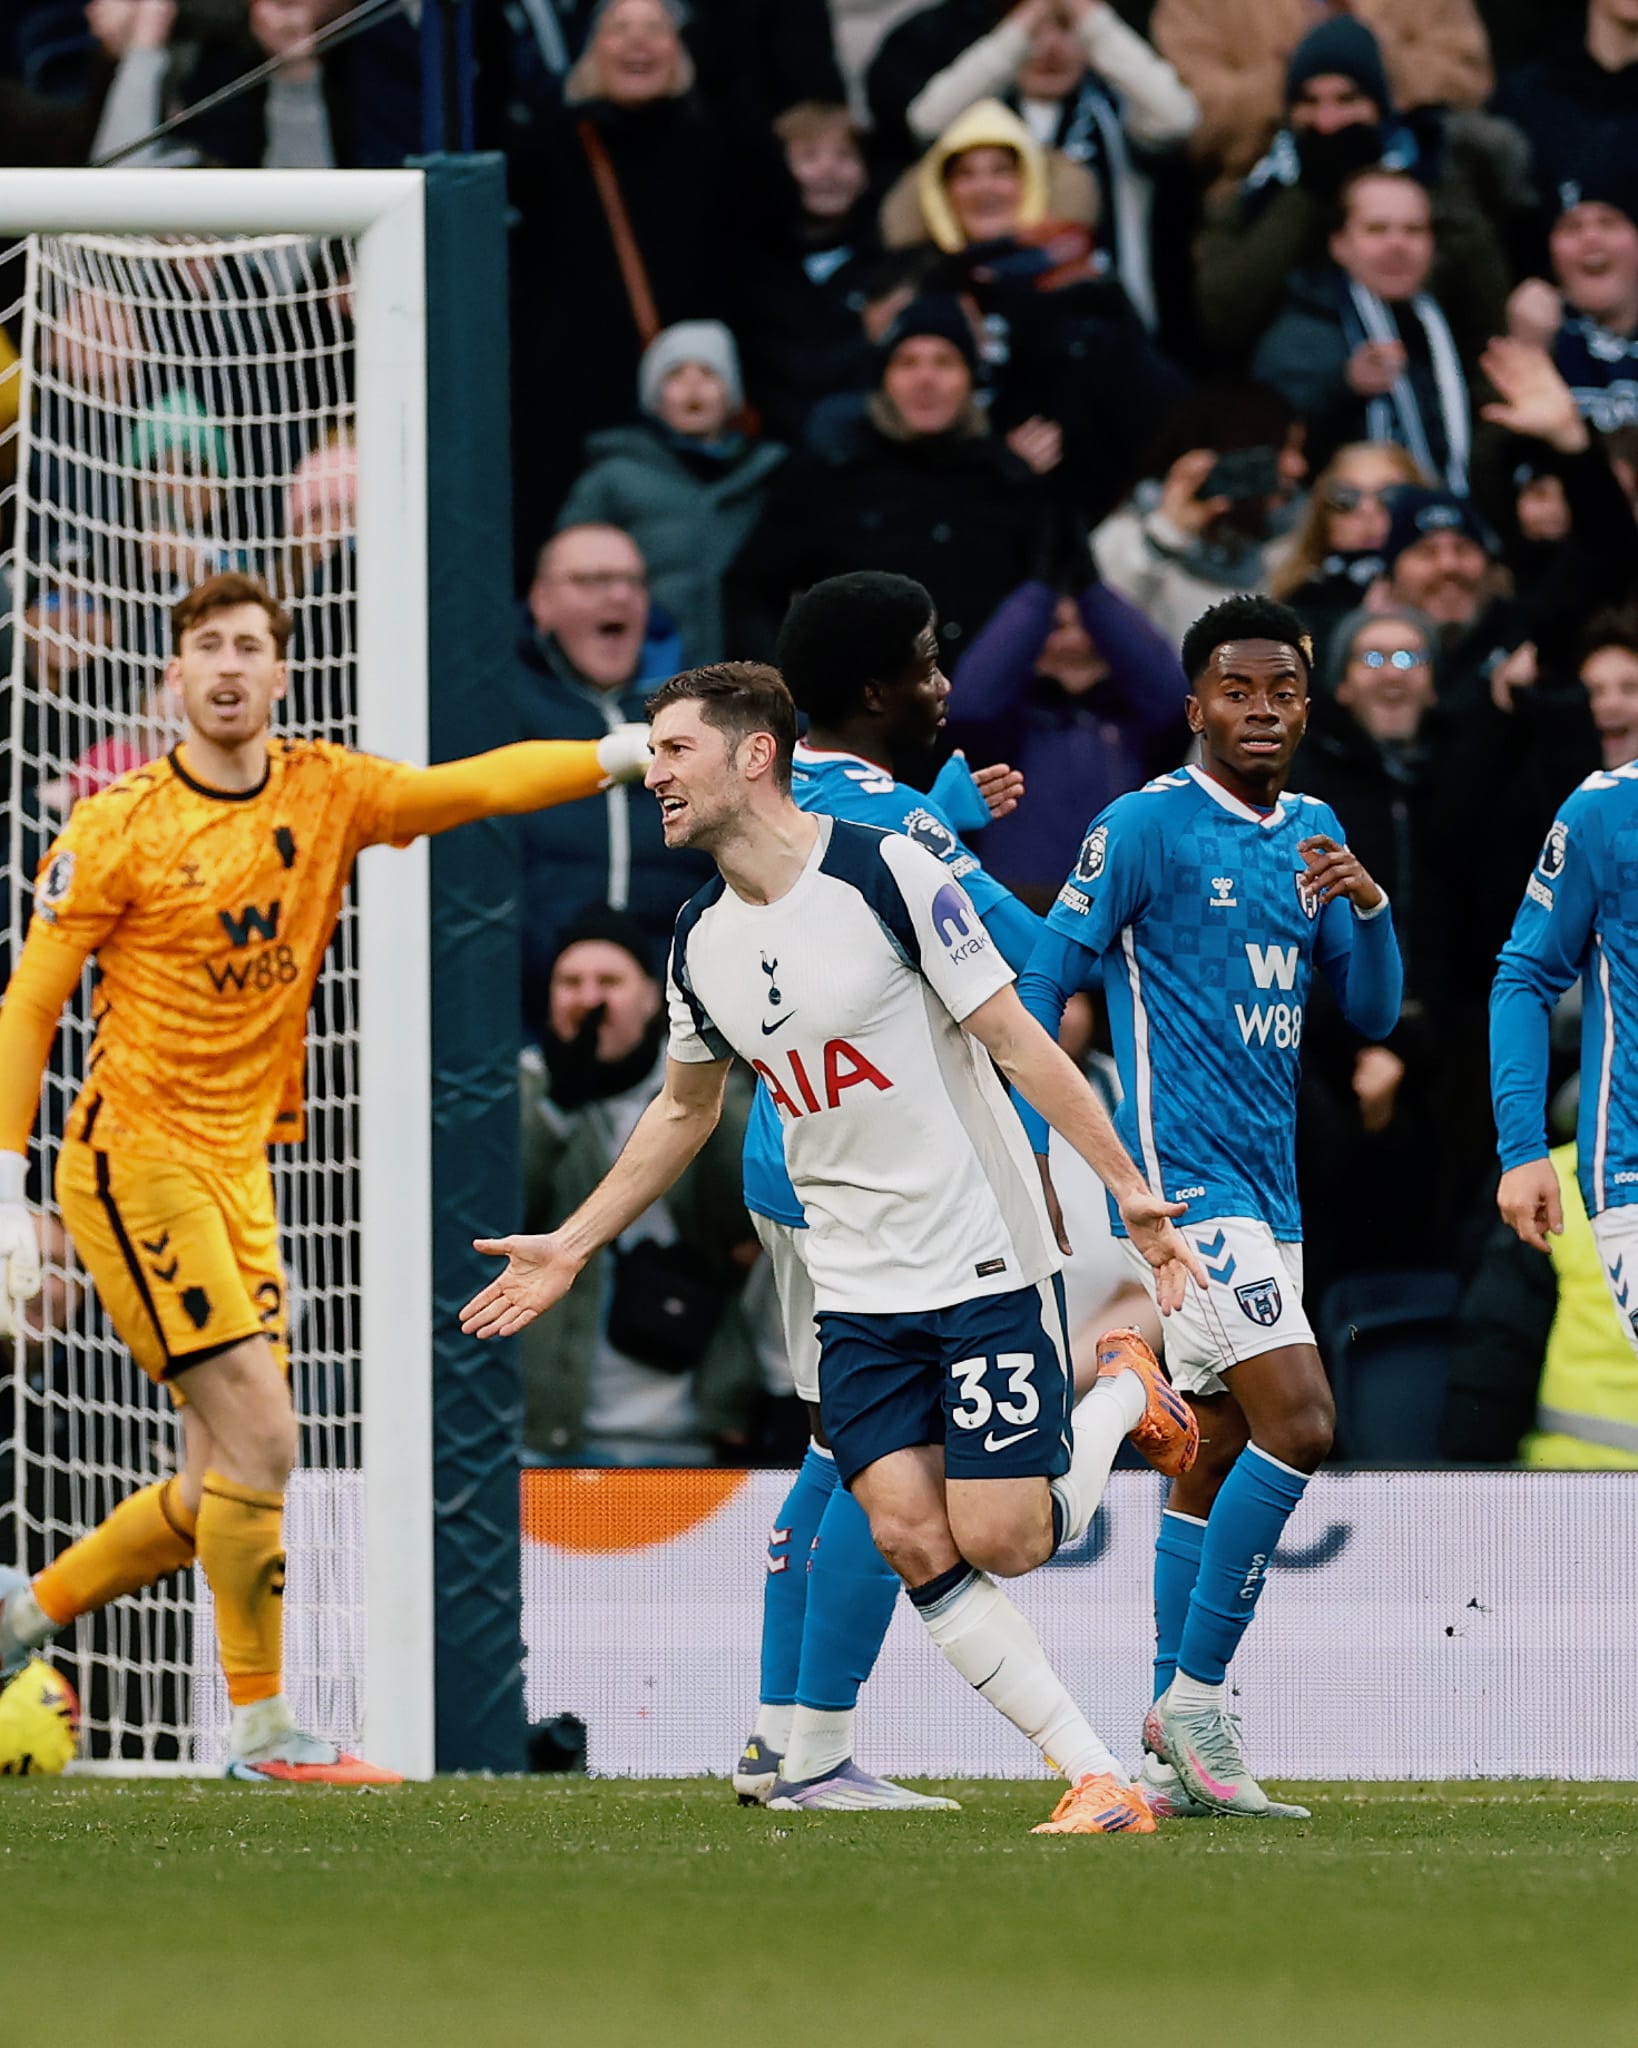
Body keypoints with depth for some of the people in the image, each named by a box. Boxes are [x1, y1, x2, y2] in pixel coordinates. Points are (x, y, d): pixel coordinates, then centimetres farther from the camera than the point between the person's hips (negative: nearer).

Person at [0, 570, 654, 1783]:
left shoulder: (327, 796, 7)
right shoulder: (117, 829, -6)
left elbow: (477, 787, -4)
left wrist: (634, 751, -18)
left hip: (238, 1171, 6)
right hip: (136, 1160, -6)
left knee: (224, 1484, 7)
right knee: (259, 1440, -13)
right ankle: (262, 1729, -4)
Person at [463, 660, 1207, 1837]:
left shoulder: (888, 872, -14)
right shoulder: (701, 942, 5)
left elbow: (1019, 1043, -12)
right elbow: (686, 1108, 23)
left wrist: (1138, 1201, -16)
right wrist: (574, 1246, 22)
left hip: (983, 1255, -5)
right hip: (853, 1288, 5)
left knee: (1000, 1540, -10)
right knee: (912, 1538, -8)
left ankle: (1124, 1397, 21)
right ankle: (1097, 1780, -3)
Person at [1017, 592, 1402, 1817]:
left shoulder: (1314, 833, 14)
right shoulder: (1146, 827, -7)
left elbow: (1375, 1012, 14)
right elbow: (1047, 982, -5)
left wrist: (1367, 905, -5)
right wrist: (1029, 1154, -11)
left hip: (1268, 1187, 8)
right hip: (1185, 1174, -8)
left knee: (1218, 1459, 8)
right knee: (1297, 1421, -19)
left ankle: (1173, 1756, 11)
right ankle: (1193, 1697, -10)